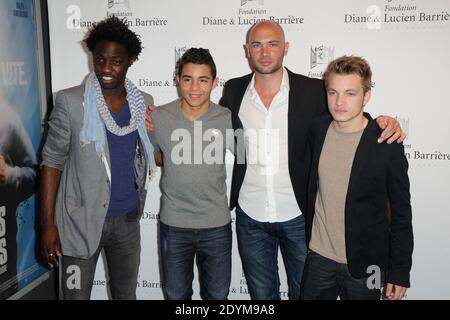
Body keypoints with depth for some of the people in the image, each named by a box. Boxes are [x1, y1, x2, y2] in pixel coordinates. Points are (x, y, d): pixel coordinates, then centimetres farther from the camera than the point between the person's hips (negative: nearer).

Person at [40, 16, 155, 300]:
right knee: (76, 295, 10)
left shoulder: (144, 103, 1)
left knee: (126, 294, 18)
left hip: (128, 219, 4)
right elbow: (53, 161, -7)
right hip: (81, 221, -3)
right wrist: (48, 223, -10)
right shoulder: (70, 101, -11)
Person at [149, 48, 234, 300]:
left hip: (217, 225, 0)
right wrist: (172, 162, -3)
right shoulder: (158, 118, -9)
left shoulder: (227, 120, -10)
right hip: (174, 224, 1)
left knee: (218, 294, 18)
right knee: (176, 295, 18)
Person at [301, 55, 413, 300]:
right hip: (317, 256, 4)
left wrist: (400, 271, -7)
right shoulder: (318, 129, -3)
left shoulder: (387, 146, -15)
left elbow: (401, 212, -9)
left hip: (364, 263, -3)